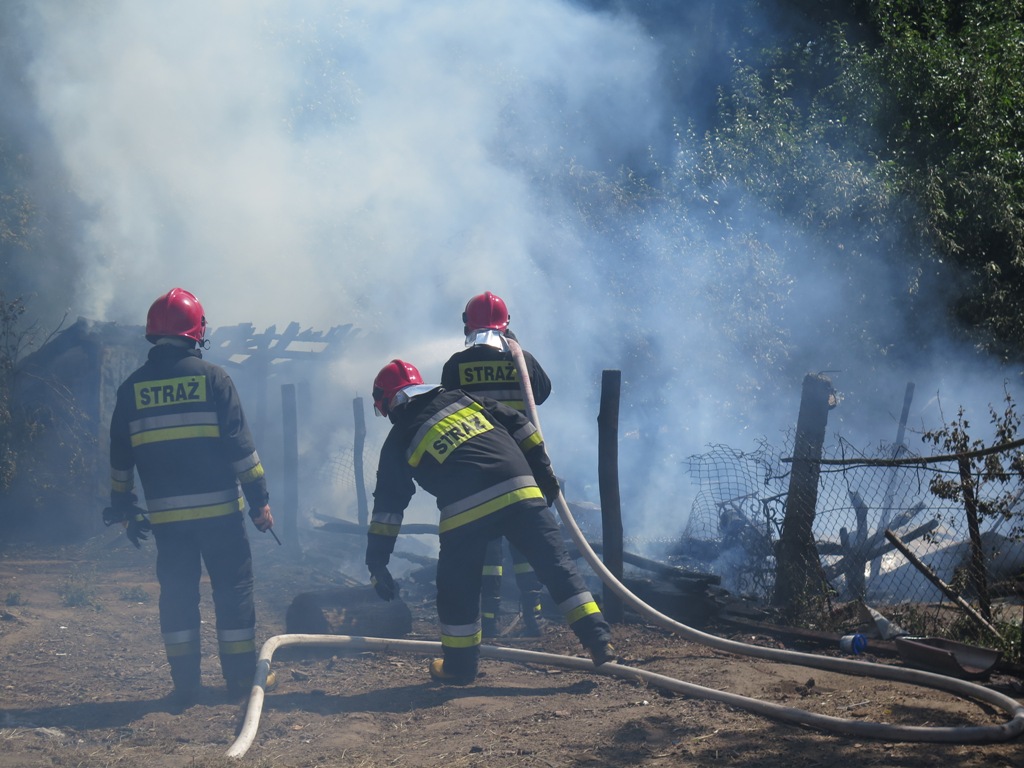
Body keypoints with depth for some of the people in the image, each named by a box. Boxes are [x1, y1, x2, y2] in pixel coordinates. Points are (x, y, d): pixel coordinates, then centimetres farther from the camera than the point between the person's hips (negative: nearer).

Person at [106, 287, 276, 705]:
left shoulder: (132, 388, 5)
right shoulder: (212, 377, -5)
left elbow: (120, 458, 10)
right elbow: (240, 444, -7)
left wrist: (123, 508, 21)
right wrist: (259, 499, -2)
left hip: (165, 513, 3)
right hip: (219, 508, -3)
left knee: (177, 593, 8)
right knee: (233, 588, 6)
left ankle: (185, 682, 7)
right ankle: (243, 677, 8)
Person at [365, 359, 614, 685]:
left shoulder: (400, 440, 16)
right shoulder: (464, 398, 24)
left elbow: (388, 504, 13)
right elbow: (520, 426, 22)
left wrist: (377, 561, 16)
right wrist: (544, 474, 28)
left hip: (465, 511, -3)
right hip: (522, 492, 3)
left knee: (456, 588, 15)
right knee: (558, 566, 8)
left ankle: (459, 666, 23)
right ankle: (599, 641, 3)